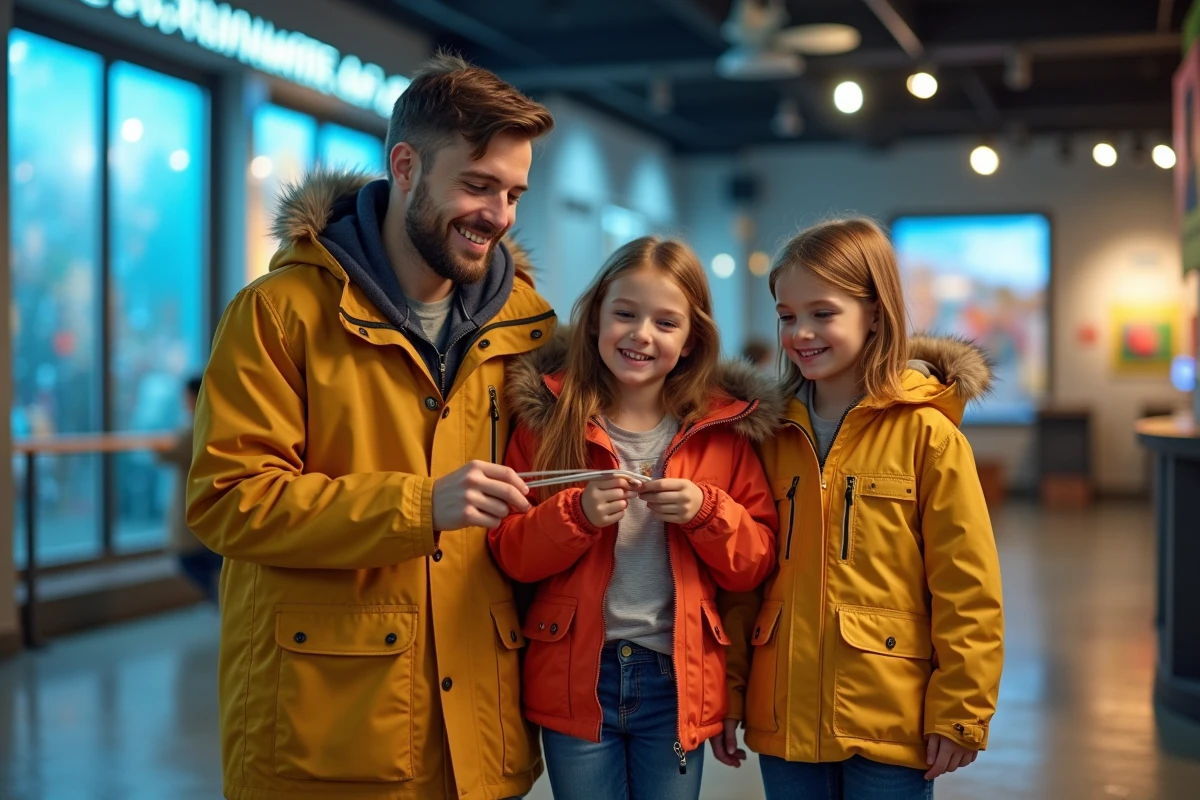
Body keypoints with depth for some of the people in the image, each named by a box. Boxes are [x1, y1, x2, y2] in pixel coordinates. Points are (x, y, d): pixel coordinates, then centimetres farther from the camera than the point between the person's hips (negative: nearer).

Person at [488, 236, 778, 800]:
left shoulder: (724, 426, 0)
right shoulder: (548, 417, -2)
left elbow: (756, 563, 2)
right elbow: (510, 554, -3)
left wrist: (707, 511, -16)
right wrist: (577, 514, -20)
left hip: (677, 680, 1)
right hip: (576, 677, 0)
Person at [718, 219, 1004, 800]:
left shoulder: (926, 432, -8)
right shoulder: (772, 432, 6)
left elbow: (968, 587, -8)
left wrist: (961, 712, -8)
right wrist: (729, 691, 9)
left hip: (890, 724, -4)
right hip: (785, 720, 4)